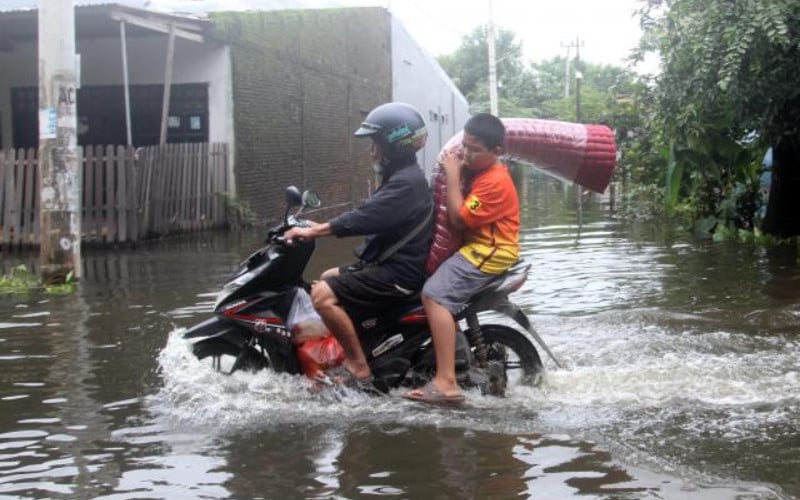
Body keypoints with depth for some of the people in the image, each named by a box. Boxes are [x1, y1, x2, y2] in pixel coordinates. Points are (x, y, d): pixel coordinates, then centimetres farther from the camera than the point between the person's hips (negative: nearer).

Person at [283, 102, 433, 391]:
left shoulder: (407, 182, -19)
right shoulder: (400, 176, 16)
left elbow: (363, 218, -27)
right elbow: (368, 217, 22)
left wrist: (312, 232, -24)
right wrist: (321, 227, 17)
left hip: (399, 273, -11)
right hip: (386, 263, 11)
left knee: (323, 295, -21)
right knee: (327, 278, 25)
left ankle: (359, 372, -17)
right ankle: (345, 357, 26)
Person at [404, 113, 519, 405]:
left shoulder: (495, 182, -19)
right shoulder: (479, 171, 14)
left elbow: (459, 219, -20)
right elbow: (457, 211, 14)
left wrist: (453, 176, -17)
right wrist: (453, 174, 2)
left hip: (489, 253, -11)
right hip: (475, 246, 11)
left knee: (434, 294, -26)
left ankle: (446, 383, -34)